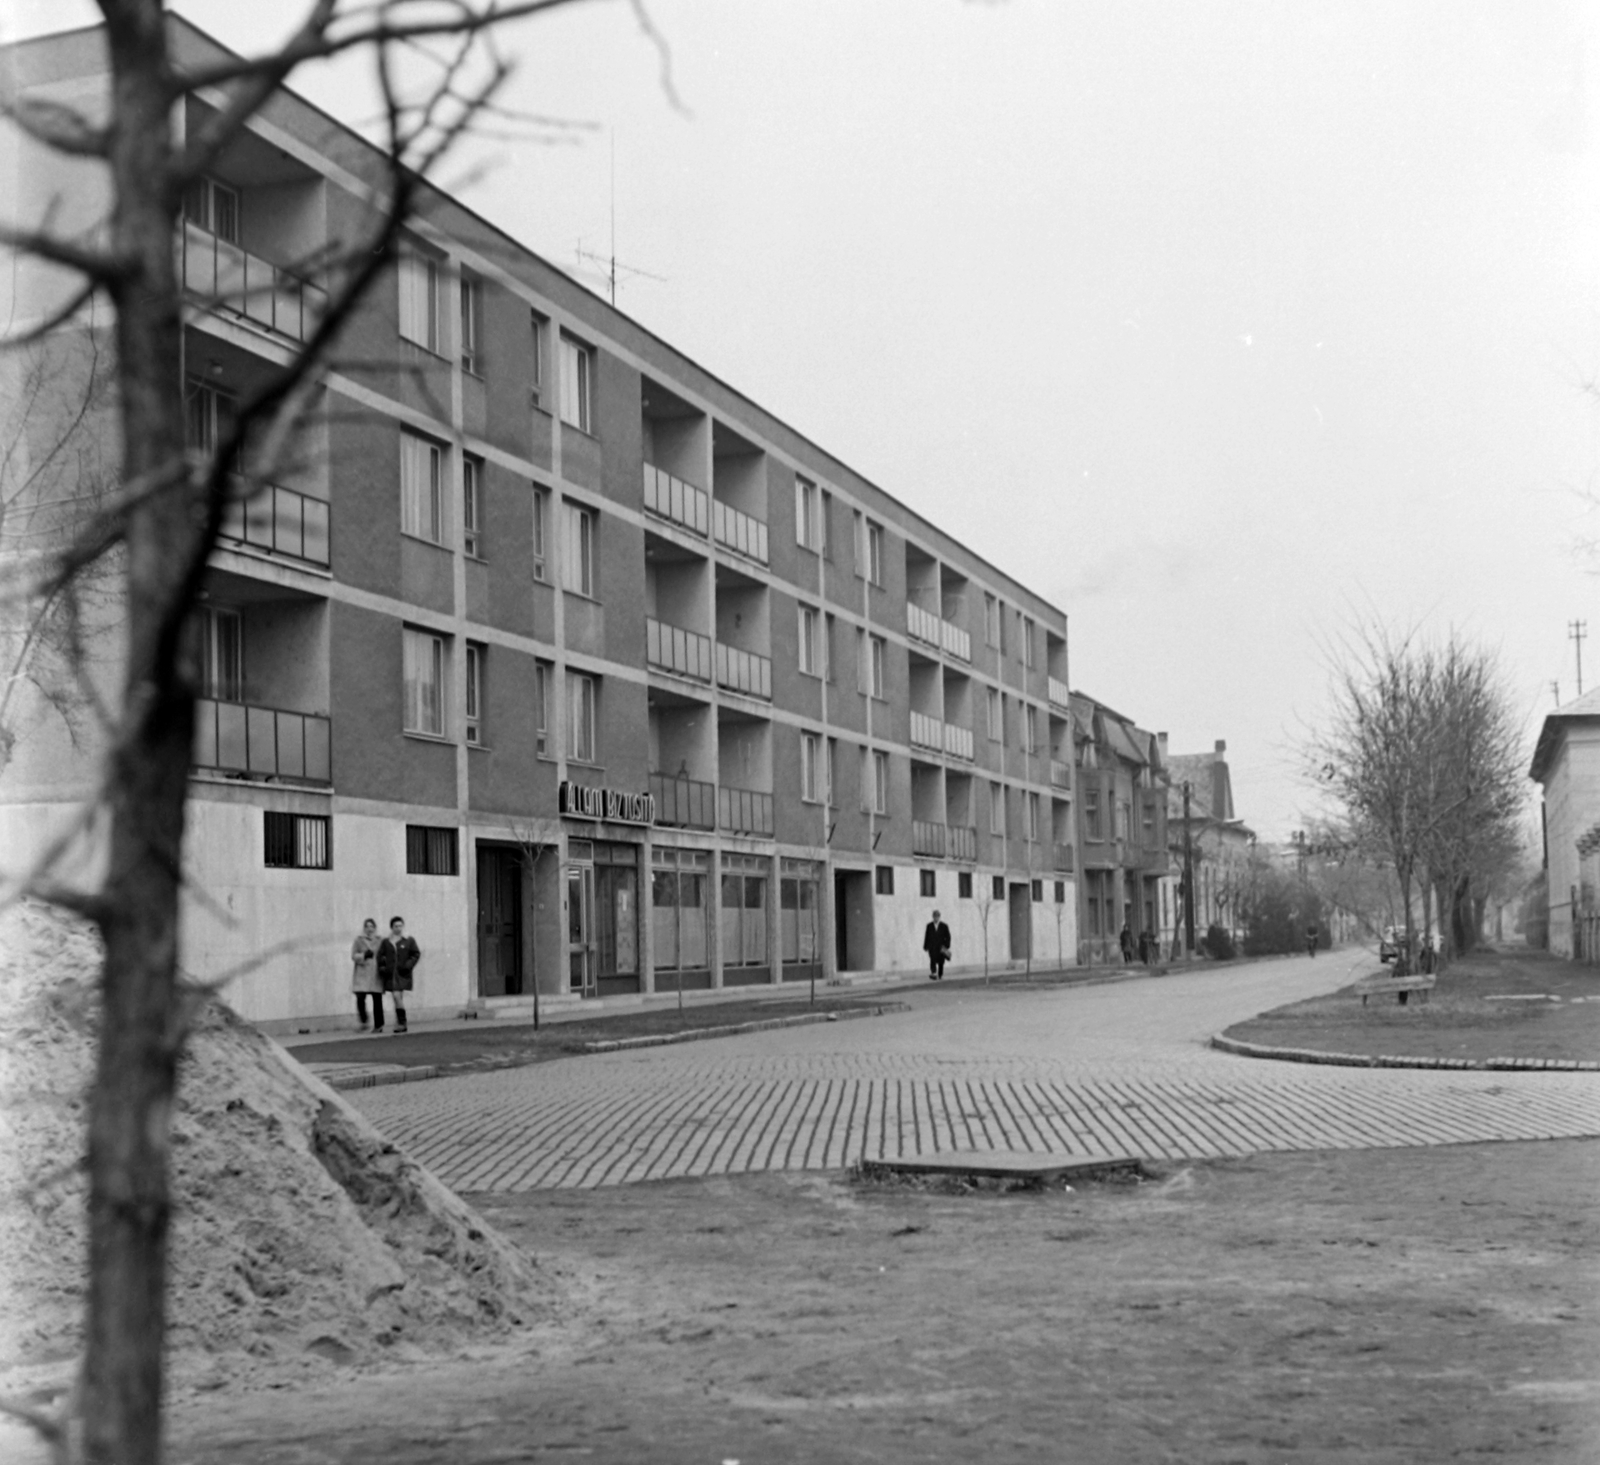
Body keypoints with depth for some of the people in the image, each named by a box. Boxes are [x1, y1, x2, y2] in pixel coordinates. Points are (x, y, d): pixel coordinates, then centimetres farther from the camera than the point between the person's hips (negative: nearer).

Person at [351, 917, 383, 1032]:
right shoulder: (358, 940, 8)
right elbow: (353, 955, 1)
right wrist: (363, 955, -16)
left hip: (376, 974, 1)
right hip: (362, 974, -1)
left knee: (377, 1000, -1)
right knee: (360, 998, -12)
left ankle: (378, 1025, 6)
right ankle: (363, 1022, 8)